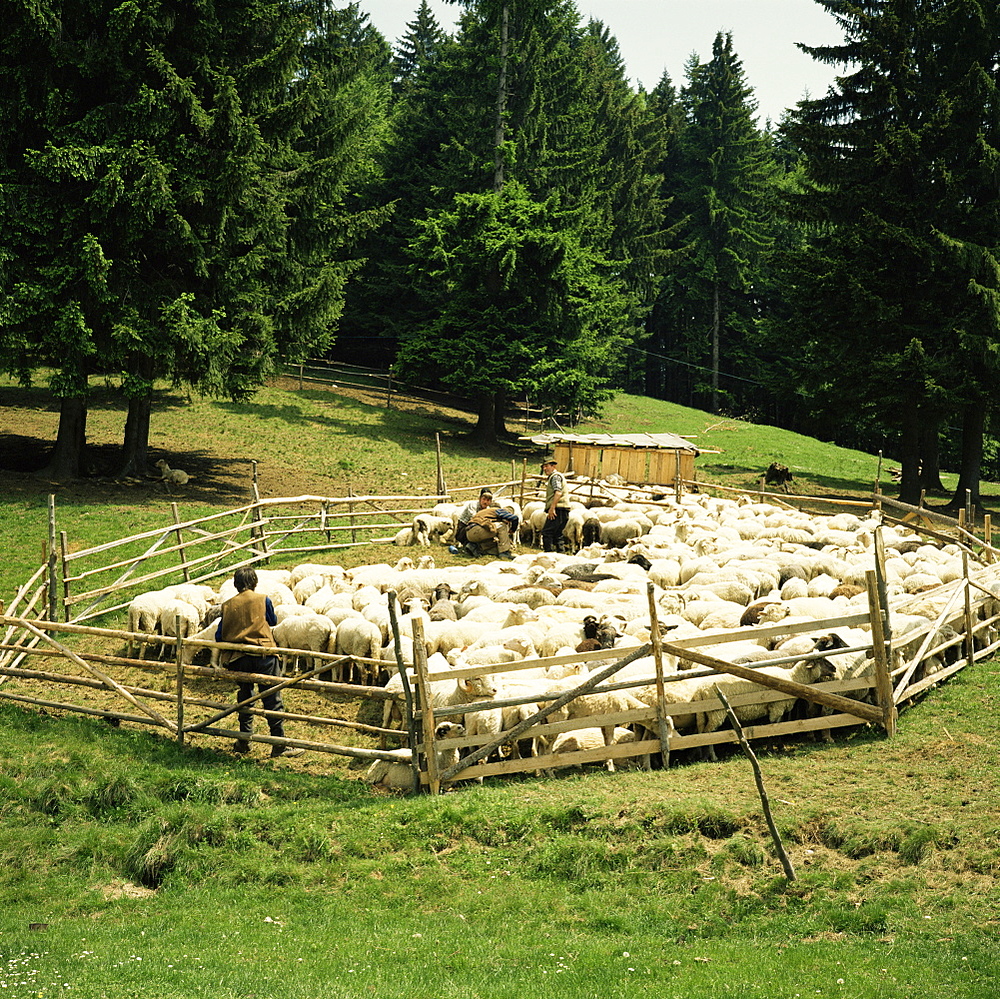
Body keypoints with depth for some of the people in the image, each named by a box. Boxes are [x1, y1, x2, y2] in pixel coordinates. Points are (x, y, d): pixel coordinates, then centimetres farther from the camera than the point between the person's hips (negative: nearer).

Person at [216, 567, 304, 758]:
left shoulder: (228, 605, 4)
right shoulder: (263, 600, -2)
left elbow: (219, 635, 6)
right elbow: (273, 621, 16)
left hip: (238, 658, 3)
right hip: (263, 655, -3)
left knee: (245, 696, 19)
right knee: (272, 699, -2)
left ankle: (244, 740, 22)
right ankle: (279, 744, -4)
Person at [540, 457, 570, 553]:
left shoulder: (555, 476, -5)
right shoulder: (552, 477, 28)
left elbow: (558, 492, -19)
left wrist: (552, 508, -25)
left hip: (558, 509, -11)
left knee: (546, 532, -13)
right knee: (557, 534, 14)